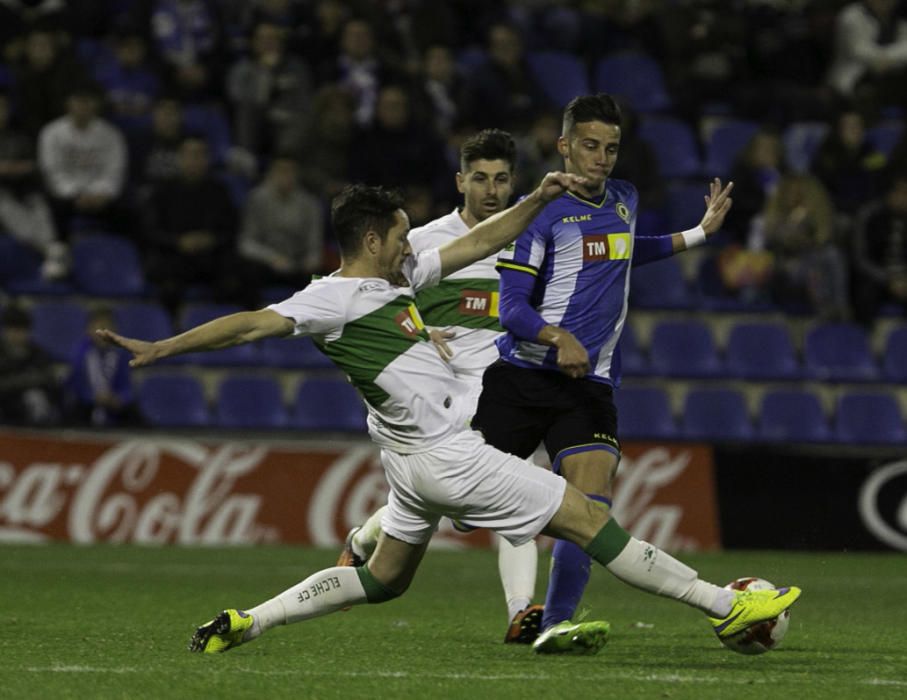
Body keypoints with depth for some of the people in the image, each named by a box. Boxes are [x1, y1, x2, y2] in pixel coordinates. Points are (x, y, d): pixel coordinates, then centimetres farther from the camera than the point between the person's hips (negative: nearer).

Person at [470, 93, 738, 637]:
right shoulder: (538, 211, -6)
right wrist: (558, 337, -29)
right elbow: (512, 307, -11)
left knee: (591, 501, -19)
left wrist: (700, 233, 32)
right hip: (521, 373, -4)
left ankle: (556, 623, -16)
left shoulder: (625, 201, 14)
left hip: (590, 384, 4)